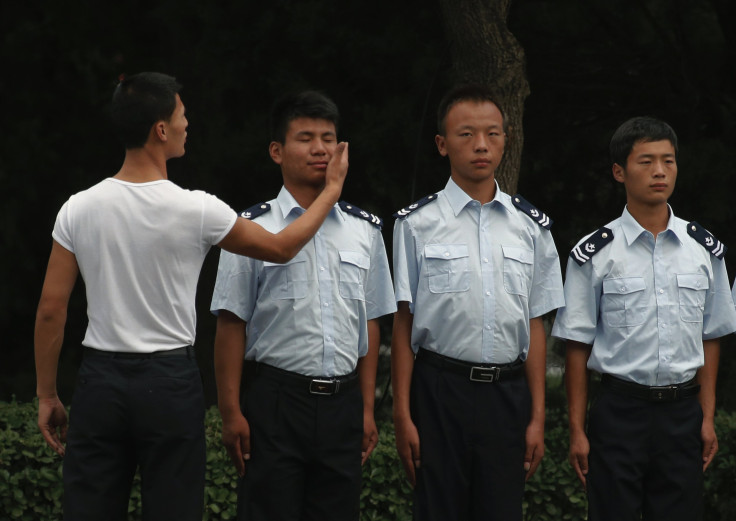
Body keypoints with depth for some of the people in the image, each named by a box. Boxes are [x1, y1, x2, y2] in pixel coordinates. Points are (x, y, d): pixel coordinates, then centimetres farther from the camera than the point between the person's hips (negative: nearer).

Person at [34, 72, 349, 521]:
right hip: (170, 382, -2)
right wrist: (332, 189, 18)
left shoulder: (79, 210, -3)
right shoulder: (195, 210, -10)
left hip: (100, 381, 3)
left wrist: (47, 395, 8)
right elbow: (280, 248, 4)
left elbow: (51, 310, -1)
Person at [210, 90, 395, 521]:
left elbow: (370, 324, 13)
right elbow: (232, 325, -3)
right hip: (276, 399, -4)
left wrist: (367, 409, 11)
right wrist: (231, 412, -7)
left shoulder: (365, 230, 10)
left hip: (343, 401, 4)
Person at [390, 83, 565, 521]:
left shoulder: (531, 226, 8)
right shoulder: (418, 224, -1)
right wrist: (403, 416, -4)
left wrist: (538, 417, 6)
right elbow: (404, 324, -1)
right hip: (441, 384, -2)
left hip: (508, 390, 2)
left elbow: (535, 325, 9)